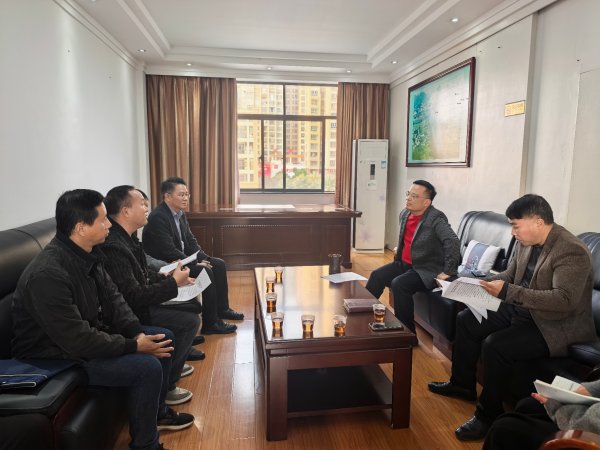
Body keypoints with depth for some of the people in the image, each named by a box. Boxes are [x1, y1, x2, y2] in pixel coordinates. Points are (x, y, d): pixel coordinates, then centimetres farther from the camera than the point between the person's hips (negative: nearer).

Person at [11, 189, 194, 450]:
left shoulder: (88, 254, -3)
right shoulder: (47, 274, -31)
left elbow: (112, 297, 3)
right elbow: (77, 340, -31)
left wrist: (138, 333, -10)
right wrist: (134, 346, -23)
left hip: (93, 330, 9)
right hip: (58, 355, -9)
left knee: (164, 338, 7)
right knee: (147, 367, -23)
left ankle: (158, 411, 26)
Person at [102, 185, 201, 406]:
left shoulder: (125, 237, 3)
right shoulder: (113, 246, -28)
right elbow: (133, 297, -30)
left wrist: (170, 277, -1)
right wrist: (173, 283, -23)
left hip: (136, 301, 10)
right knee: (190, 321, -12)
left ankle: (174, 363, 27)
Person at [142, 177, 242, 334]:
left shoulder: (180, 213, 6)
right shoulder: (158, 217, -23)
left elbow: (190, 240, 11)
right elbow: (169, 251, -27)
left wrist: (203, 258, -5)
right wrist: (195, 264, -22)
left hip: (181, 257, 10)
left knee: (219, 264, 6)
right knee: (206, 272, -25)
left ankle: (222, 309, 18)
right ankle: (210, 323, -14)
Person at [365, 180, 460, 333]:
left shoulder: (435, 218, -20)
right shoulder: (404, 213, 5)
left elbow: (453, 242, -33)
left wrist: (447, 272, -32)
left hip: (426, 270, -8)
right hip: (404, 263, 8)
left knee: (398, 284, -27)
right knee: (377, 276, -4)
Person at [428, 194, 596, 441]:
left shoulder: (572, 252, -24)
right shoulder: (526, 242, 1)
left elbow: (564, 300, -33)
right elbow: (509, 274, 13)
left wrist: (507, 291, -36)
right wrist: (483, 284, -7)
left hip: (557, 326, -9)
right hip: (521, 310, 9)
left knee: (495, 345, -27)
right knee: (466, 320, 7)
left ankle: (489, 414, -4)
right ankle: (462, 384, 24)